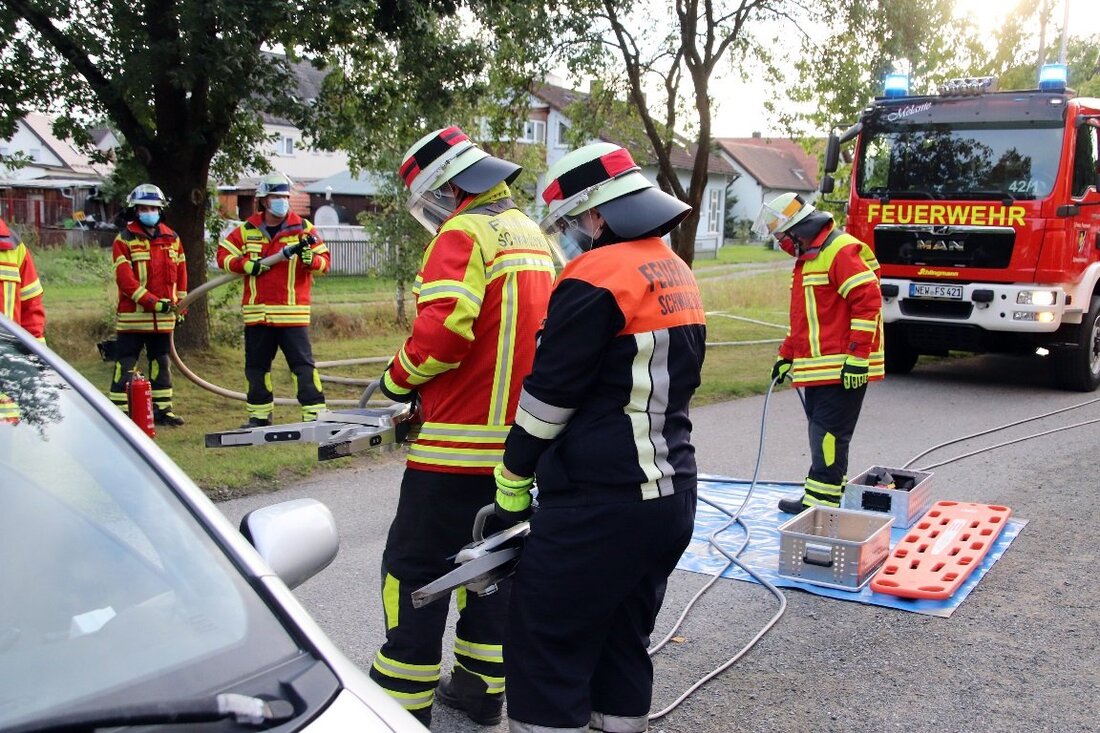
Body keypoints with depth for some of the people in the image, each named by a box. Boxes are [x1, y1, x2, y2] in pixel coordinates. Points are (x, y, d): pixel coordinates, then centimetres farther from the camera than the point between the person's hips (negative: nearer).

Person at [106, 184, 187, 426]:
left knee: (161, 364, 13)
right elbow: (125, 279, -13)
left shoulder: (172, 239, 10)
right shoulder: (124, 240, -5)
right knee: (125, 365, -2)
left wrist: (179, 305, 11)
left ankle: (162, 409, 22)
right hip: (132, 315, -5)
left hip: (164, 317, 5)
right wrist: (153, 302, -20)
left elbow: (181, 274, 14)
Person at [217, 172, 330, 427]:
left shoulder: (303, 228, 2)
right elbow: (223, 254, 10)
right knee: (256, 366, 12)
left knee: (303, 363, -7)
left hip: (292, 311, -3)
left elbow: (325, 261, -1)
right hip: (256, 311, 3)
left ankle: (315, 413, -2)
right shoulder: (248, 230, 7)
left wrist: (311, 259, -24)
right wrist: (246, 265, -7)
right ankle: (260, 415, 26)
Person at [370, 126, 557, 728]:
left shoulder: (464, 233, -12)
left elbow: (443, 328, -23)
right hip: (520, 431, 9)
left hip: (462, 441, -9)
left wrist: (399, 379, -5)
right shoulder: (532, 236, 16)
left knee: (415, 566, 1)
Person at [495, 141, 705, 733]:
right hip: (673, 498, 9)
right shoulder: (678, 275, 14)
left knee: (544, 647, 0)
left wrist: (510, 495, -2)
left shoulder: (597, 278, -15)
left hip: (600, 507, -9)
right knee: (622, 644, 19)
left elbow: (548, 397, -12)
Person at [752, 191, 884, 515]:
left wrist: (857, 356, -21)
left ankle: (823, 498, -2)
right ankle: (831, 490, 20)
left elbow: (868, 300, -20)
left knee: (828, 432, -7)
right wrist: (786, 355, 24)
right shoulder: (807, 257, 20)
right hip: (817, 368, 10)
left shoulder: (841, 251, -13)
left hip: (842, 368, -10)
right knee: (821, 430, 12)